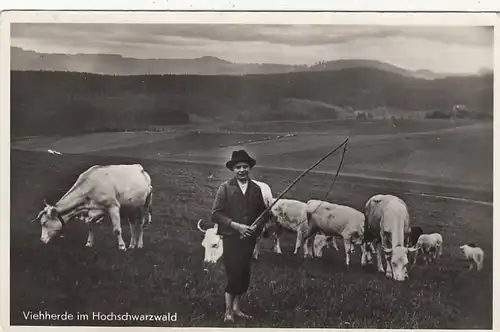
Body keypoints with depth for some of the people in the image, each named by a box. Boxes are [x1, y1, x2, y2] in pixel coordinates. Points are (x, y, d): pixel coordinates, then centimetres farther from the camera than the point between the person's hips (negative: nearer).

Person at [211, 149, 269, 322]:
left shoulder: (256, 189, 6)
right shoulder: (225, 188, -7)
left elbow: (263, 213, 13)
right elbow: (216, 214, -12)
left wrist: (256, 227, -6)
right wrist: (236, 226, -18)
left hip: (249, 238, 4)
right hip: (231, 237, -4)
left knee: (244, 275, 9)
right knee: (234, 274, -8)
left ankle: (236, 307, 23)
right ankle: (228, 311, 5)